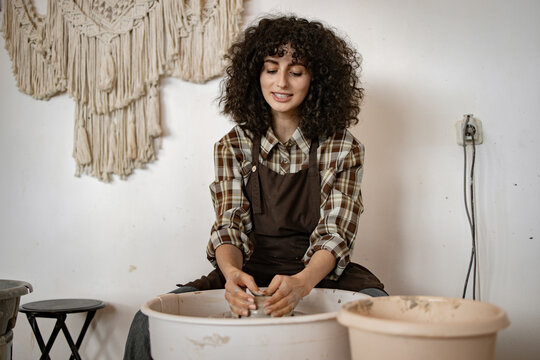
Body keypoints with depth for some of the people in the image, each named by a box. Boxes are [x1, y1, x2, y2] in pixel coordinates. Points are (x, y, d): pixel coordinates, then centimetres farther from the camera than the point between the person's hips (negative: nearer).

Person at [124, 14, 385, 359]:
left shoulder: (343, 150, -2)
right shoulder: (233, 147, 3)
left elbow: (335, 234, -10)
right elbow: (229, 227, -5)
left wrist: (301, 283, -33)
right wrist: (232, 273, -30)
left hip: (322, 274, -1)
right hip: (250, 275, 2)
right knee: (149, 321, -23)